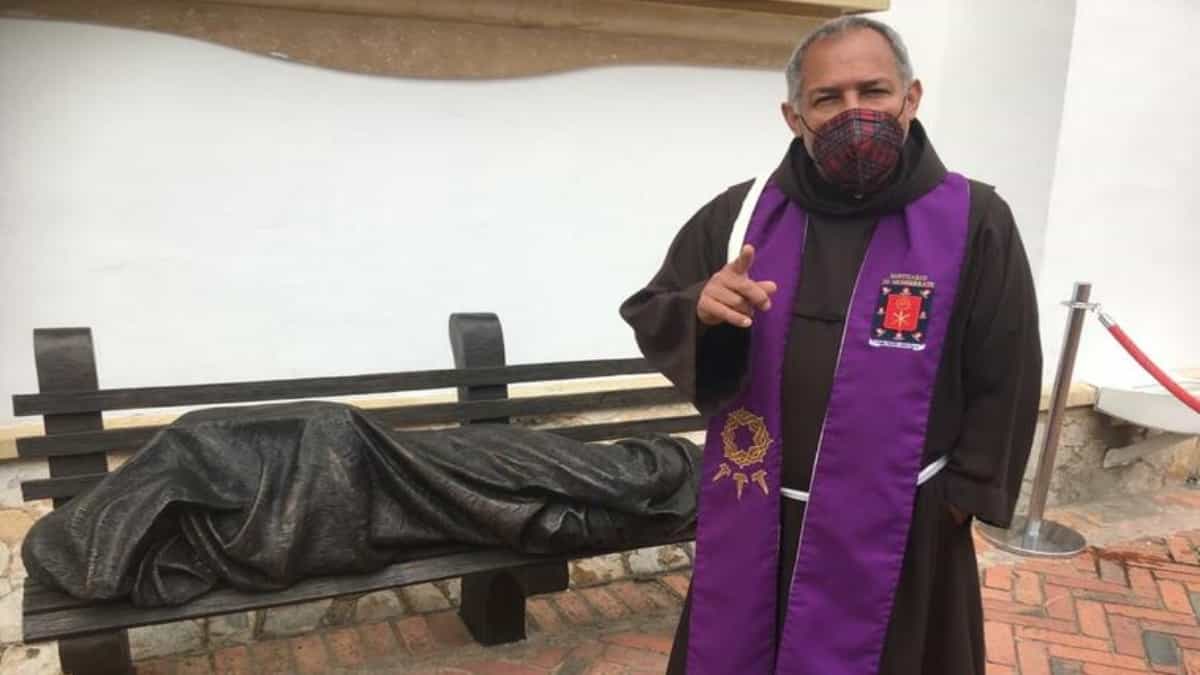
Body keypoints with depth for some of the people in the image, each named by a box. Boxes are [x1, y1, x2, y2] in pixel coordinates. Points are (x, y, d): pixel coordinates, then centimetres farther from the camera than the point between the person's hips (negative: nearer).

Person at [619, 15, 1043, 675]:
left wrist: (960, 497, -4)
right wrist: (701, 308, -19)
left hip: (896, 533, -2)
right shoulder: (739, 214, -2)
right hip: (749, 519, 3)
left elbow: (1005, 382, -4)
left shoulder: (975, 222, -8)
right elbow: (647, 317, 2)